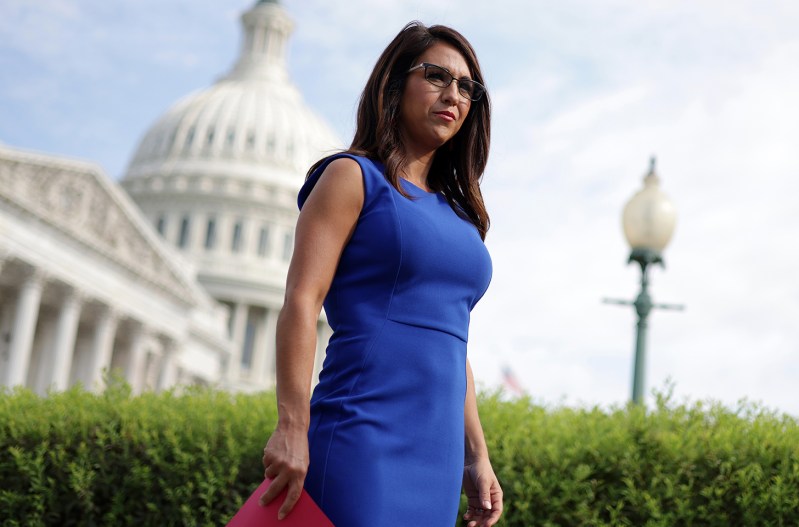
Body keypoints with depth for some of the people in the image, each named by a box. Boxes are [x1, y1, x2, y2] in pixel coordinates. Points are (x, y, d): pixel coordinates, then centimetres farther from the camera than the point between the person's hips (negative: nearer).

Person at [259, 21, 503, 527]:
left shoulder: (457, 211, 22)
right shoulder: (354, 176, 2)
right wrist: (292, 426, -19)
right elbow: (301, 300, -9)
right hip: (364, 435, -7)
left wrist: (477, 456, 18)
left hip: (436, 455, 7)